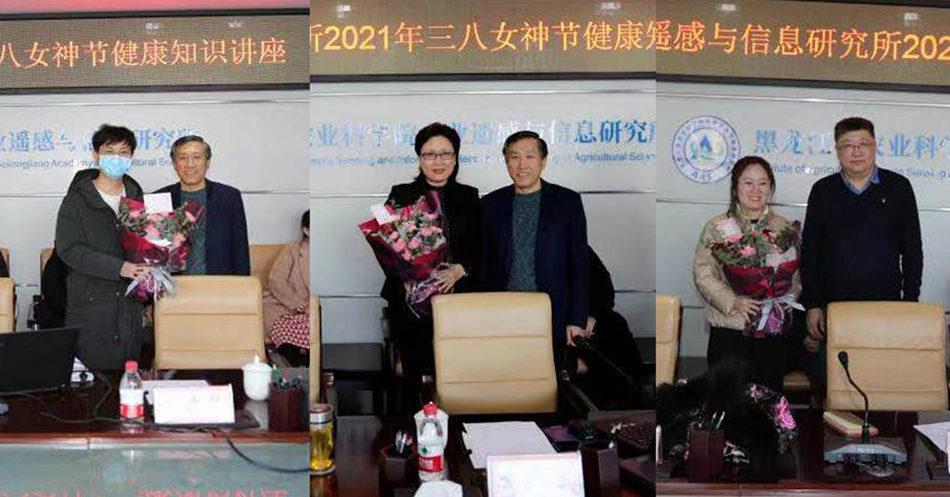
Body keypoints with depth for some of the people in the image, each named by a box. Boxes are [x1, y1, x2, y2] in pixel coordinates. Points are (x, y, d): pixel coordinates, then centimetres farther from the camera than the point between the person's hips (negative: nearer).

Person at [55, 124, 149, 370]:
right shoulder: (77, 200, -1)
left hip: (130, 305, 4)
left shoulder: (137, 198, 12)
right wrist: (118, 267, -20)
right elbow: (68, 249, -11)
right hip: (89, 305, -3)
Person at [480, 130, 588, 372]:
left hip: (555, 322, -1)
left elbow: (579, 266, 2)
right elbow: (484, 264, 12)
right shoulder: (491, 204, 10)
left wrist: (577, 320, -5)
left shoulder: (568, 202, 4)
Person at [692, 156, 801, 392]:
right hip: (729, 331, -3)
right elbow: (703, 275, -5)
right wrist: (733, 303, -15)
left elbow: (796, 275, 12)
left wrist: (785, 300, -6)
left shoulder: (785, 228, 13)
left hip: (774, 331, 3)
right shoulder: (717, 227, 2)